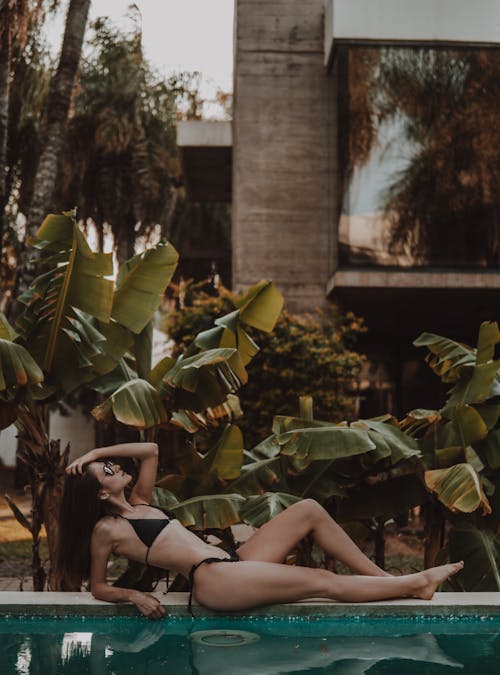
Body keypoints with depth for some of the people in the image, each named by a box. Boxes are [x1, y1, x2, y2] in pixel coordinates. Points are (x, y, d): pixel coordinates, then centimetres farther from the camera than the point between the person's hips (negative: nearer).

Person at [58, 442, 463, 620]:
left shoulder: (140, 504, 22)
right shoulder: (106, 528, 1)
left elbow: (151, 451, 23)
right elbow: (98, 587, 5)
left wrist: (94, 453, 19)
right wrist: (133, 596, -13)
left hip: (232, 561, 9)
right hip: (212, 579, -9)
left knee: (309, 510, -1)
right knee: (325, 582, -16)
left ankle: (382, 576, 3)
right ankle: (415, 584, -7)